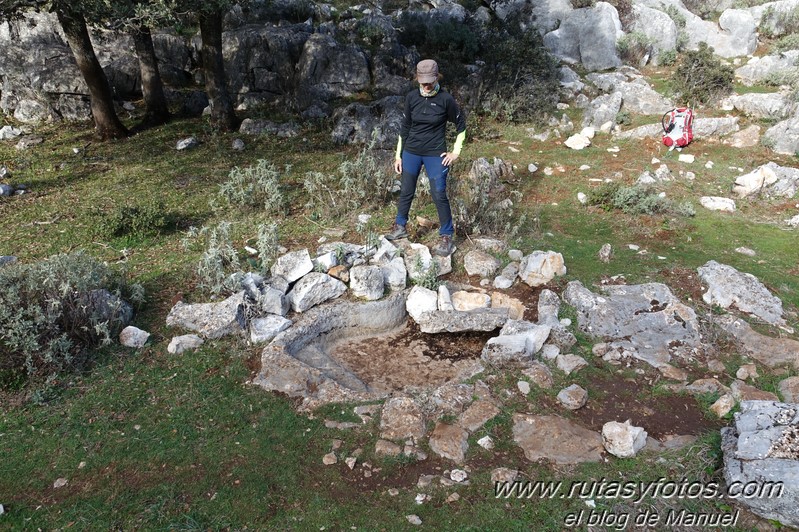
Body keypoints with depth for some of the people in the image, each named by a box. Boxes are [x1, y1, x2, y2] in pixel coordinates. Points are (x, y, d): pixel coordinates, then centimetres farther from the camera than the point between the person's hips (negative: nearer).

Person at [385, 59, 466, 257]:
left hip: (435, 154, -3)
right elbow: (405, 127, 6)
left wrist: (456, 152, -4)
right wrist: (398, 155, 7)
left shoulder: (446, 99, -11)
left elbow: (461, 125, 0)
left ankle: (447, 236, 9)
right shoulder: (411, 97, -2)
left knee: (439, 195, -3)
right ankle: (400, 227, 32)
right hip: (411, 152, 3)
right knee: (406, 192, 13)